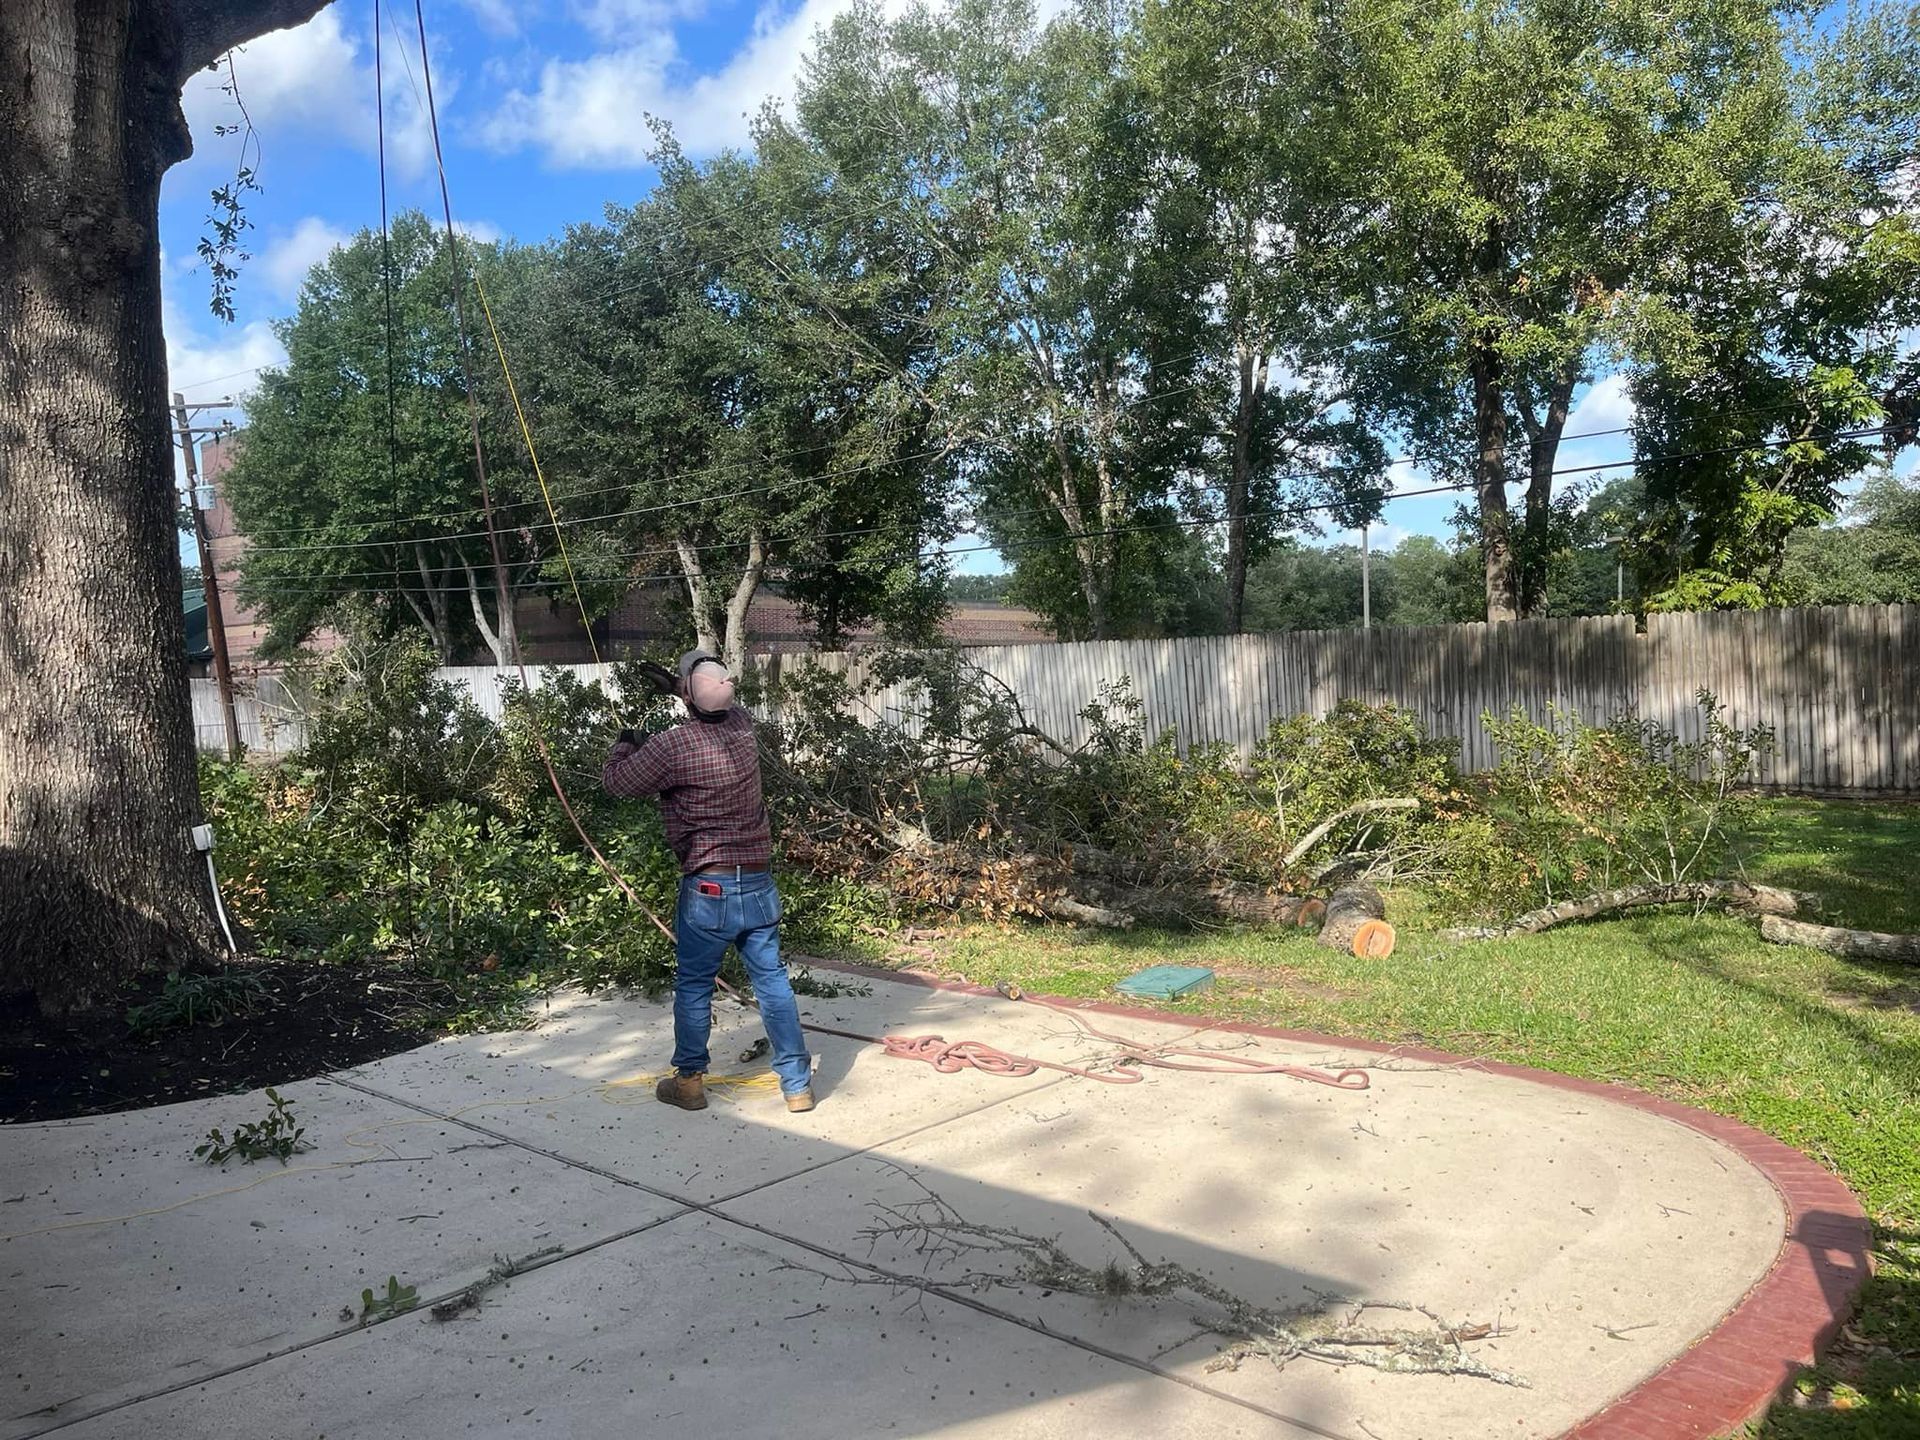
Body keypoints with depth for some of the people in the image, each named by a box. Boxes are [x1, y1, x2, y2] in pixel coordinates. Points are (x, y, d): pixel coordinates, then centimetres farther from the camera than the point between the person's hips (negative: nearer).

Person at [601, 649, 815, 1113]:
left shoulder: (673, 745, -17)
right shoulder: (743, 726, 0)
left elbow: (616, 780, -2)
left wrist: (625, 743, 16)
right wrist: (676, 686, 26)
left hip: (708, 887, -5)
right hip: (759, 883, 5)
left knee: (693, 986, 11)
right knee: (772, 979, 9)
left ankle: (689, 1081, 24)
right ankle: (797, 1083, 13)